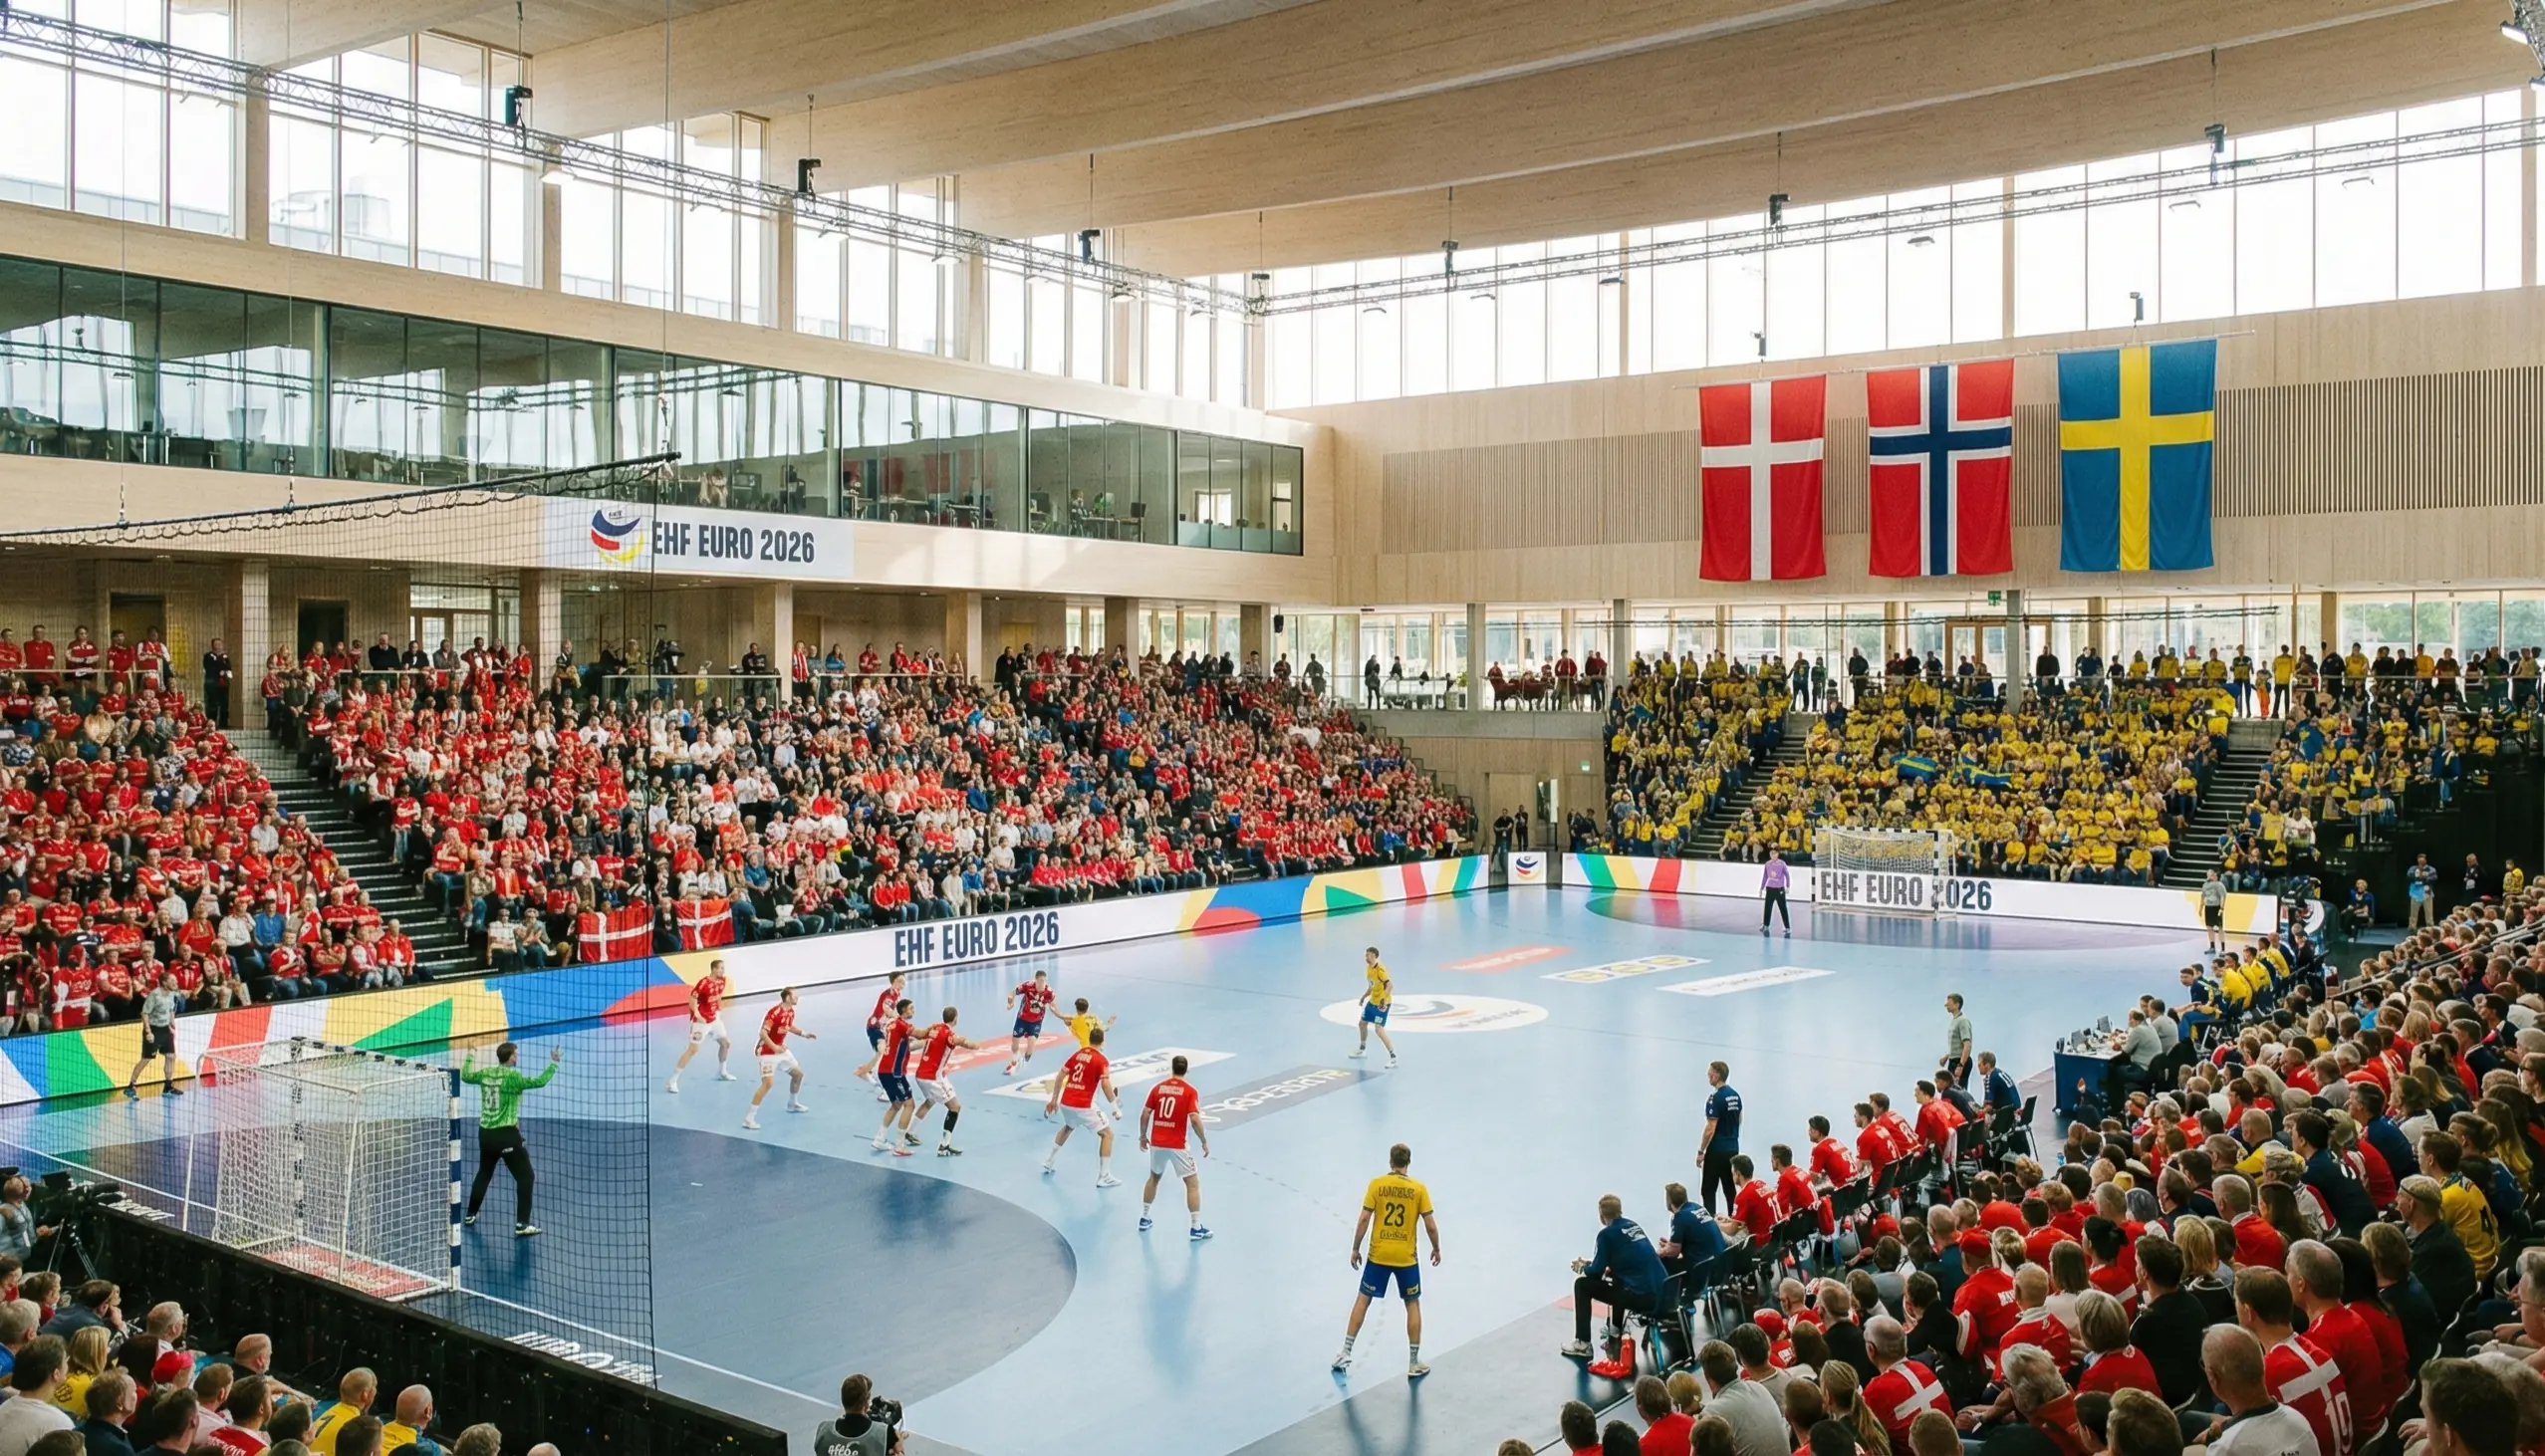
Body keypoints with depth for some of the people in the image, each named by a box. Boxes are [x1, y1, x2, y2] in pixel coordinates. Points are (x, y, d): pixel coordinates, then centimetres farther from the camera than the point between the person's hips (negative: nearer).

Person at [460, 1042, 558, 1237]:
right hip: (506, 1134, -7)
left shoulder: (485, 1073, 2)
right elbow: (539, 1082, -23)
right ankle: (522, 1224, -6)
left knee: (484, 1174, 27)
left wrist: (469, 1056, 34)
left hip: (486, 1133, 7)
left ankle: (471, 1215, 38)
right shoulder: (512, 1077, -17)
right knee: (525, 1177, 0)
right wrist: (554, 1063, -14)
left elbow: (465, 1076, 21)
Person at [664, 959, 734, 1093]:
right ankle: (673, 1081, -8)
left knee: (726, 1043, 16)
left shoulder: (722, 981, 2)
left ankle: (722, 1072, 38)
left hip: (714, 1018, 8)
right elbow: (692, 999, -21)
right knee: (693, 1049, -12)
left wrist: (720, 1010, 14)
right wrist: (697, 1015, -31)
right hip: (701, 1020, -8)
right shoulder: (704, 983, -22)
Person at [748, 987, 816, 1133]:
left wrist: (805, 1034, 13)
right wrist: (774, 1047, -37)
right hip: (768, 1052, -9)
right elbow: (763, 1033, -30)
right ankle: (749, 1117, -17)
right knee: (768, 1083, -21)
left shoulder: (791, 1011, 2)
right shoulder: (774, 1012, -26)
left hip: (781, 1050, 9)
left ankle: (792, 1104, 41)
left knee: (798, 1073, 18)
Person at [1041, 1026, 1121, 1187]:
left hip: (1065, 1102, 6)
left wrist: (1054, 1100, 24)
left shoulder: (1077, 1054, 13)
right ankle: (1104, 1177, 2)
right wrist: (1116, 1107, -9)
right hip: (1083, 1105, -6)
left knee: (1067, 1128, 36)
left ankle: (1049, 1164, 40)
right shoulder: (1101, 1060, -5)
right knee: (1107, 1134, 6)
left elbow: (1059, 1077, 15)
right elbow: (1106, 1085, -16)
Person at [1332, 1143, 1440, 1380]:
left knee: (1362, 1300, 15)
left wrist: (1355, 1249, 3)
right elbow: (1430, 1225, -6)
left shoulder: (1376, 1184, -6)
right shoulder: (1418, 1189, -6)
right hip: (1406, 1258, 0)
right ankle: (1414, 1364, 15)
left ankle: (1345, 1354, 16)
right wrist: (1436, 1249, 11)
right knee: (1413, 1304, 14)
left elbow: (1364, 1219, -8)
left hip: (1378, 1255, 1)